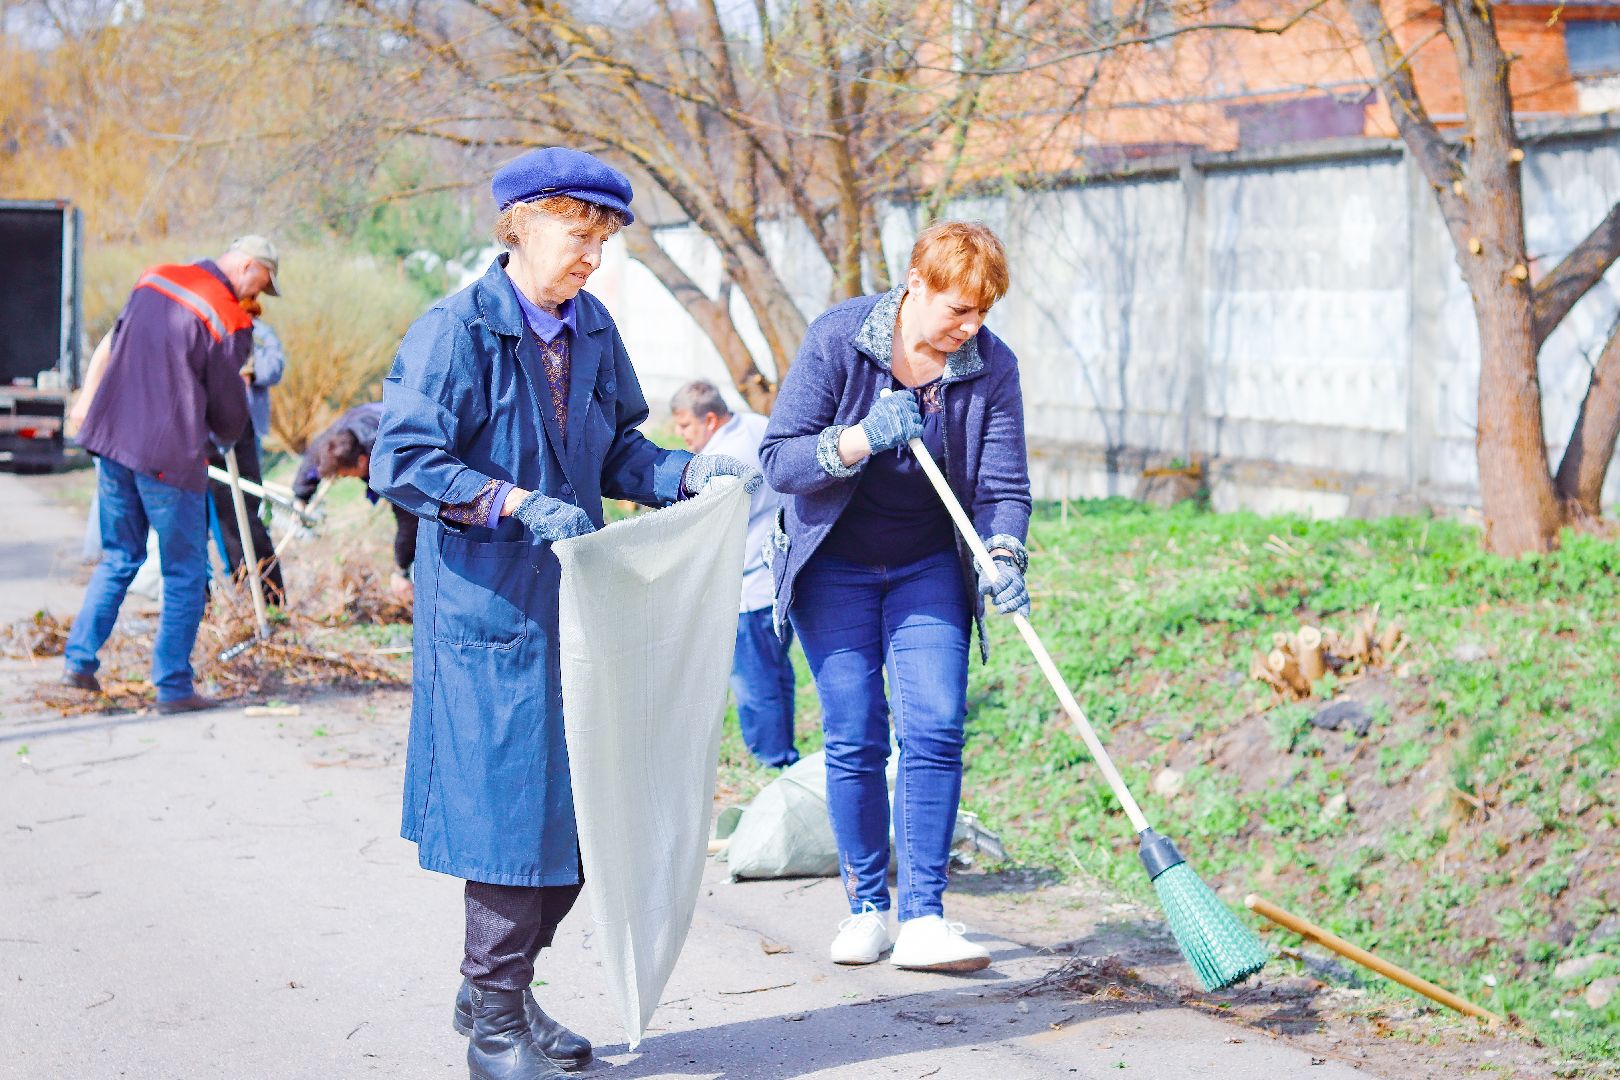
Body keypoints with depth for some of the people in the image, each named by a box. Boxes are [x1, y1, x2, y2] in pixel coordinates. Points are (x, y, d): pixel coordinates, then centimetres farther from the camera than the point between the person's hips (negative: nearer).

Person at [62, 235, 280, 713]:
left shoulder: (152, 280, 8)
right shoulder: (227, 321, -12)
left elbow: (113, 346, 19)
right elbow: (229, 413, -3)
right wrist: (224, 437, 18)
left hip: (112, 440, 7)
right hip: (170, 455, -7)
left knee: (119, 558, 20)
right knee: (186, 573, 5)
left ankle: (79, 660, 17)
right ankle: (173, 686, 7)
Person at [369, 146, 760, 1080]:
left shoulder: (593, 331, 9)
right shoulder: (456, 331, -11)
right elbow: (403, 462, -17)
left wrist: (693, 472, -2)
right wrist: (516, 503, -26)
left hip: (573, 601, 7)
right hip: (489, 606, -7)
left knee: (582, 802, 10)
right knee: (508, 800, -4)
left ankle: (501, 989, 27)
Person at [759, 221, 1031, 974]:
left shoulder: (991, 366, -9)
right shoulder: (837, 339, -16)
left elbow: (1004, 485, -8)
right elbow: (778, 459, -15)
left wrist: (1004, 558, -27)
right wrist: (860, 440, -31)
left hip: (929, 569, 2)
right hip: (834, 567, -1)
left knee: (935, 729, -11)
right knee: (854, 739, -3)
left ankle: (922, 916, -8)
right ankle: (865, 908, 11)